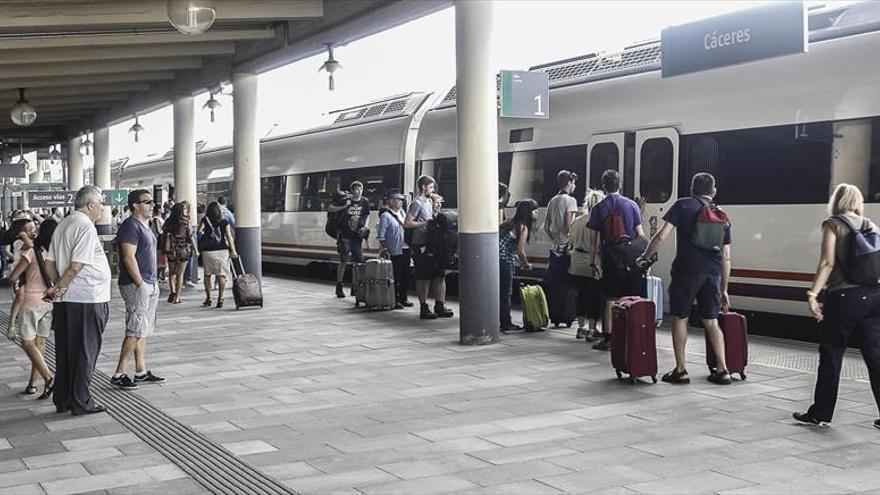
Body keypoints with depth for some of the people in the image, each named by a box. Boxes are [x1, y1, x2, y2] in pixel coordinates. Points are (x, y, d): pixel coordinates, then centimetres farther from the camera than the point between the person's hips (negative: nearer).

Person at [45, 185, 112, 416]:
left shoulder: (63, 225, 12)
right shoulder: (86, 226, -15)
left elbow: (49, 263, 12)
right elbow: (76, 267, -19)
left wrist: (58, 286, 8)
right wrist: (58, 288, -6)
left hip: (64, 300, 8)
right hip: (87, 300, -8)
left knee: (65, 351, 13)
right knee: (85, 351, 1)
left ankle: (62, 400, 21)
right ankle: (80, 402, 8)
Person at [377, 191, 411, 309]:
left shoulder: (402, 212, 15)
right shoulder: (386, 215, -8)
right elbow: (381, 234, -11)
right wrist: (383, 247, -16)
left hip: (405, 249, 8)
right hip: (395, 251, -7)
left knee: (405, 276, 11)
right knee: (396, 276, -4)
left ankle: (403, 298, 21)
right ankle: (395, 300, 3)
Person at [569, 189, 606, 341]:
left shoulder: (577, 221, 6)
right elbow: (600, 245, -17)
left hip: (577, 264, 6)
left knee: (582, 295, 16)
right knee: (595, 297, 3)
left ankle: (581, 328, 21)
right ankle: (591, 330, 5)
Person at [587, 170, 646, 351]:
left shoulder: (598, 208, 0)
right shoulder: (631, 205, 2)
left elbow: (595, 239, 0)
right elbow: (640, 234, 0)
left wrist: (593, 262, 7)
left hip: (610, 259, -1)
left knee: (611, 300, 3)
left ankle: (608, 338, 3)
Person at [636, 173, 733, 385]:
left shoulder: (682, 206, 5)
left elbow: (661, 236, -5)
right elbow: (726, 257, 16)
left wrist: (644, 258, 9)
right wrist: (724, 289, 21)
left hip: (686, 271, -4)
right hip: (713, 274, 4)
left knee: (680, 318, 9)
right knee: (711, 321, 14)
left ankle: (681, 369, 11)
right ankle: (722, 370, 11)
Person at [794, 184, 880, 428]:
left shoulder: (833, 224, -2)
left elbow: (828, 263, -12)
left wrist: (813, 294, -14)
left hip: (843, 297, -5)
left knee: (831, 355, 5)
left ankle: (820, 414, 13)